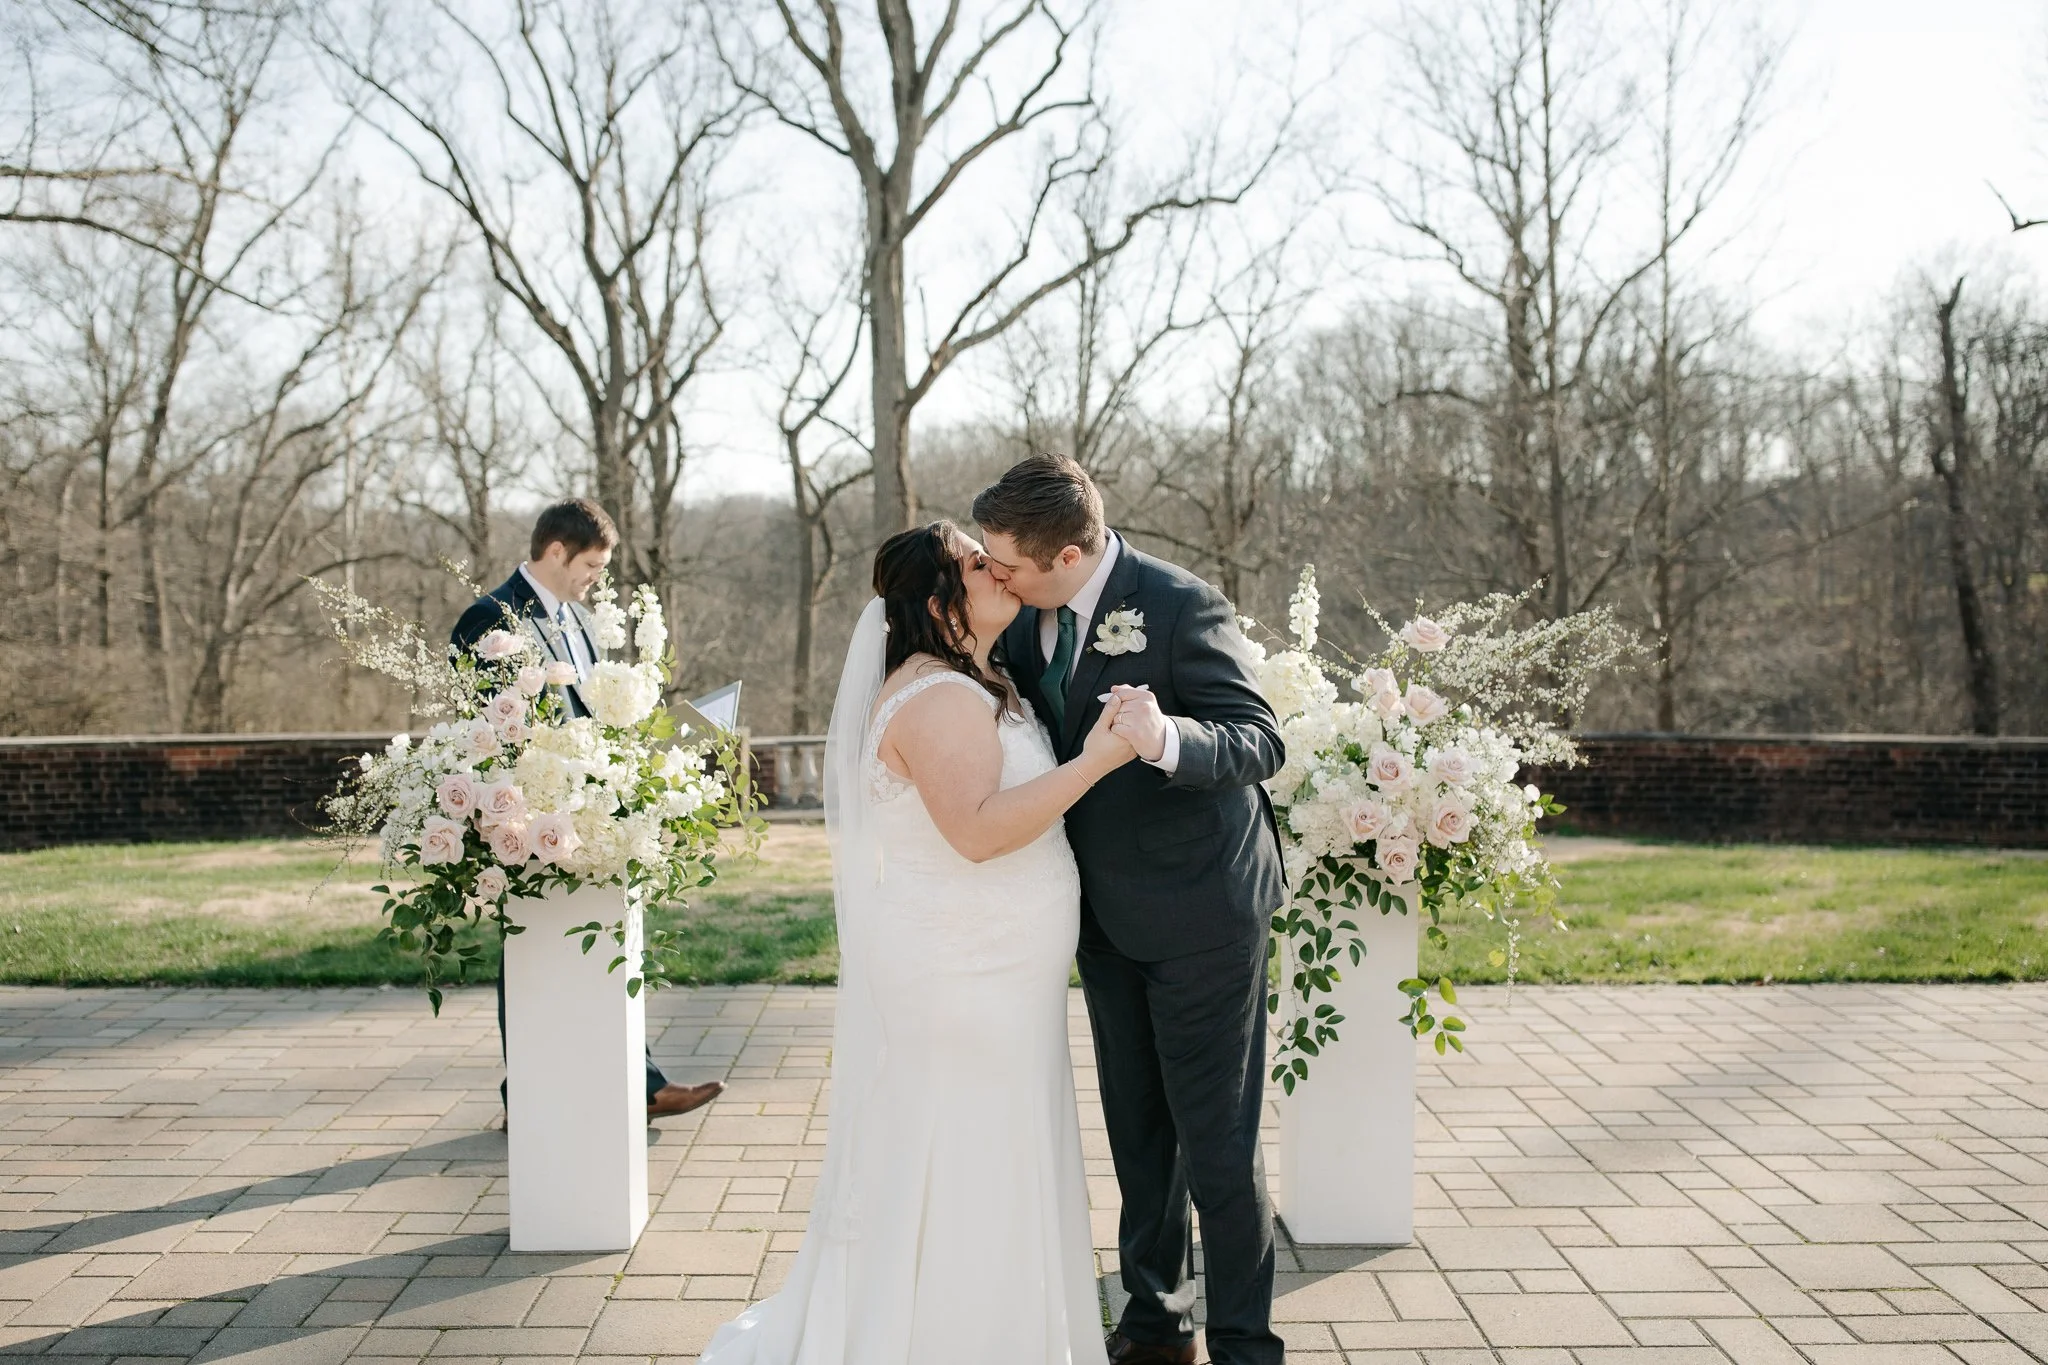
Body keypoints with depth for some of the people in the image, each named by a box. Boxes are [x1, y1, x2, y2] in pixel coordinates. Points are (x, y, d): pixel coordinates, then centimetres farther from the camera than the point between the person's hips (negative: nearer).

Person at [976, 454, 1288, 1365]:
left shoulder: (1181, 606, -20)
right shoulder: (1027, 623, 1)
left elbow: (1261, 742, -24)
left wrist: (1165, 736, -43)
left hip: (1200, 911, -7)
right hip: (1107, 914, 7)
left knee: (1216, 1142, 1)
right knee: (1136, 1128, 18)